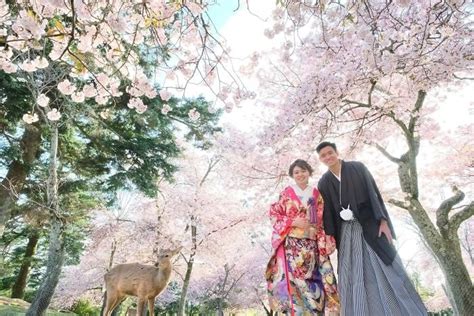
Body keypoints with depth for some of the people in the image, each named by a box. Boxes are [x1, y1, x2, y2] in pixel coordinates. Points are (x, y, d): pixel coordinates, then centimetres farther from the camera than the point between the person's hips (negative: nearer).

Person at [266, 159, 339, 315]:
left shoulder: (316, 194, 10)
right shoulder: (287, 193, 3)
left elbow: (323, 221, 9)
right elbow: (274, 215, 2)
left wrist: (324, 244, -1)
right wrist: (293, 222, -11)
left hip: (311, 245, 2)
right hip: (291, 244, -2)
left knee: (312, 279, 2)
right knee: (293, 279, -8)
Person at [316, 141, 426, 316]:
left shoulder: (357, 168, 0)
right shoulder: (324, 183, 4)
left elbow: (373, 193, -3)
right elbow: (327, 212, 3)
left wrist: (383, 221, -11)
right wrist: (329, 237, -4)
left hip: (370, 226, -2)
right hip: (347, 233, 2)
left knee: (385, 270, 2)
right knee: (353, 277, 1)